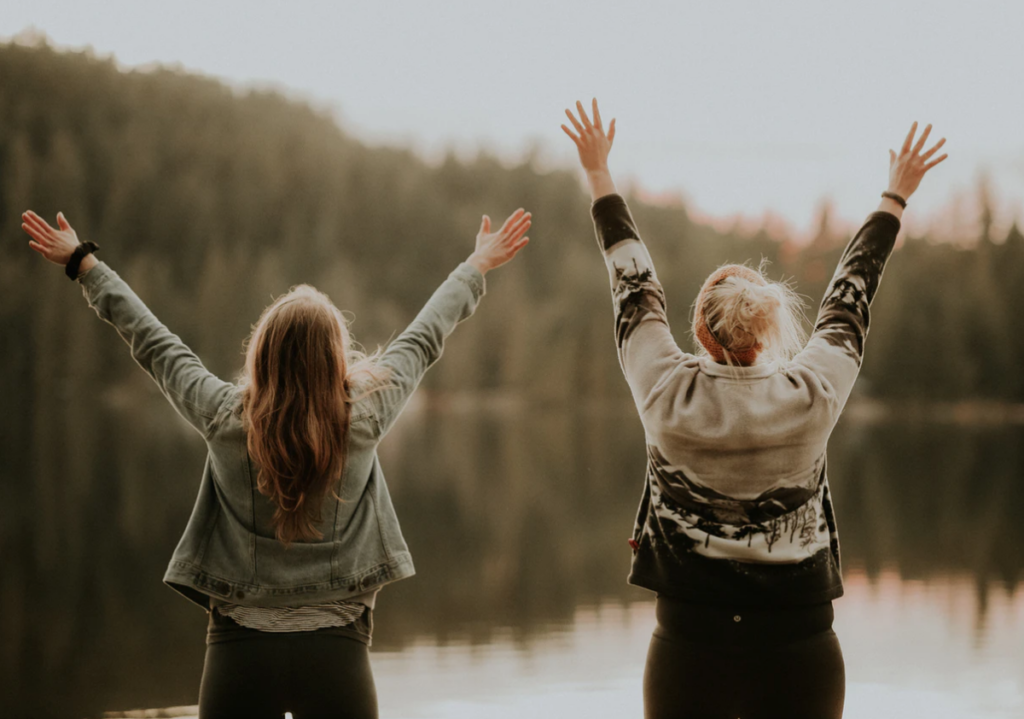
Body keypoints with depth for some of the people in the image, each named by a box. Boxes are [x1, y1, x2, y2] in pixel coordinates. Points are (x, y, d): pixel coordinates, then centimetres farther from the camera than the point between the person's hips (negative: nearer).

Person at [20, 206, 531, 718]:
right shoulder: (363, 418, -6)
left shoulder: (226, 419, -6)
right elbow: (422, 341, 9)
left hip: (241, 648, 0)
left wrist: (82, 262, 21)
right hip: (336, 652, 0)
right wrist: (477, 267, 25)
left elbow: (152, 344, 7)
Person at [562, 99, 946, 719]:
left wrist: (601, 178, 19)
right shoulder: (812, 396, -6)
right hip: (801, 649, 0)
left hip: (690, 646, 0)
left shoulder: (669, 396, -7)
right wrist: (896, 198, 25)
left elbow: (636, 291, 6)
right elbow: (850, 298, 9)